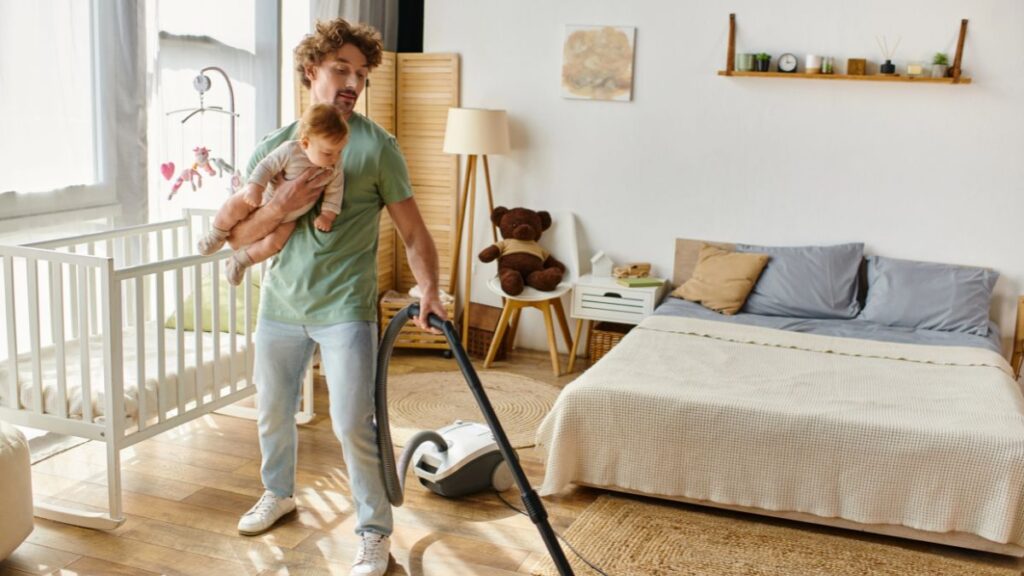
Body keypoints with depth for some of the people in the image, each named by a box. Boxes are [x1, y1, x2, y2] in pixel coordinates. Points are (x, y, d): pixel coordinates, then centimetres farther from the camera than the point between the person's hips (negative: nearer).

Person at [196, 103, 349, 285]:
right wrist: (254, 187, -34)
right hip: (265, 198, -3)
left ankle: (242, 260, 15)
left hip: (287, 217, 3)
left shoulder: (335, 169, -17)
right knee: (234, 207, -20)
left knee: (274, 243, -13)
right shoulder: (290, 150, -29)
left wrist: (327, 215, -16)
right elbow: (267, 166, -24)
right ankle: (217, 236, 12)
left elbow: (334, 191, -8)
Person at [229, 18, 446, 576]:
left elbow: (413, 231, -8)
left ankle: (374, 530, 11)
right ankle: (278, 492, 46)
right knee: (272, 412, 20)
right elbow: (237, 234, 1)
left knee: (354, 424, -7)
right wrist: (283, 203, -18)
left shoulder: (375, 146, -6)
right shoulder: (273, 147, 4)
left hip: (344, 308, -4)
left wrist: (428, 289, -24)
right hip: (280, 304, 4)